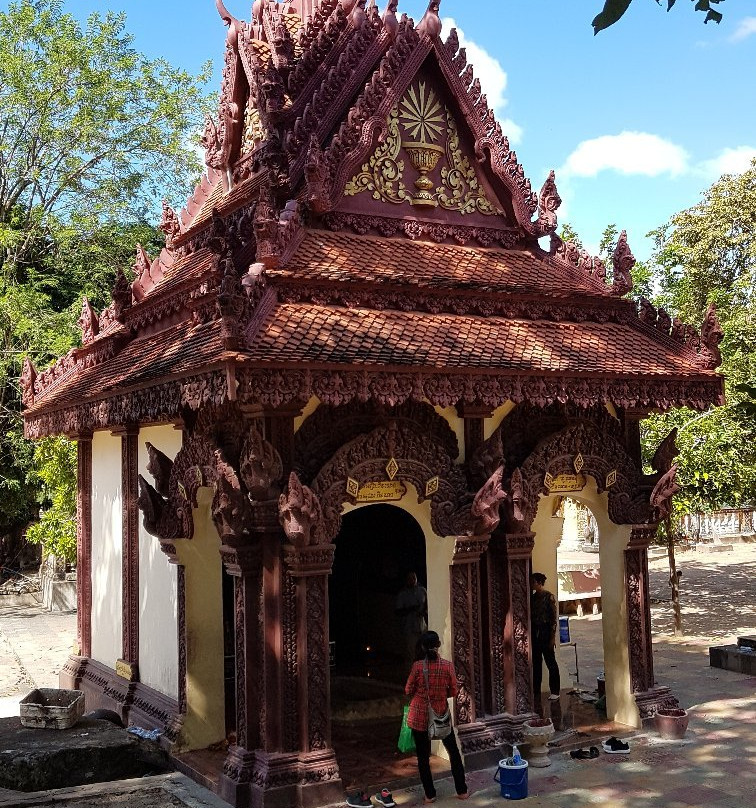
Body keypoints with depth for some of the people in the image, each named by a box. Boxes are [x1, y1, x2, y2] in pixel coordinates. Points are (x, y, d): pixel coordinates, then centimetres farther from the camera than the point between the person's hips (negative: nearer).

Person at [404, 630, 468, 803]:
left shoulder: (417, 666, -14)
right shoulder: (447, 665, -11)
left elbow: (408, 691, -4)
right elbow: (453, 692, -2)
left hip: (419, 716, -1)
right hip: (441, 715, 1)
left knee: (423, 756, 11)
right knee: (454, 752, 17)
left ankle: (430, 794, 15)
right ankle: (462, 791, 21)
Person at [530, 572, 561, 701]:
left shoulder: (548, 596, -9)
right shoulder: (532, 597, 10)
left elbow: (553, 617, -11)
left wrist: (553, 637, -14)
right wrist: (529, 634, 9)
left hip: (545, 632, -6)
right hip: (534, 632, 6)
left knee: (550, 661, 1)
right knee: (536, 662, 10)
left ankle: (554, 691, 7)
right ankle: (536, 691, 17)